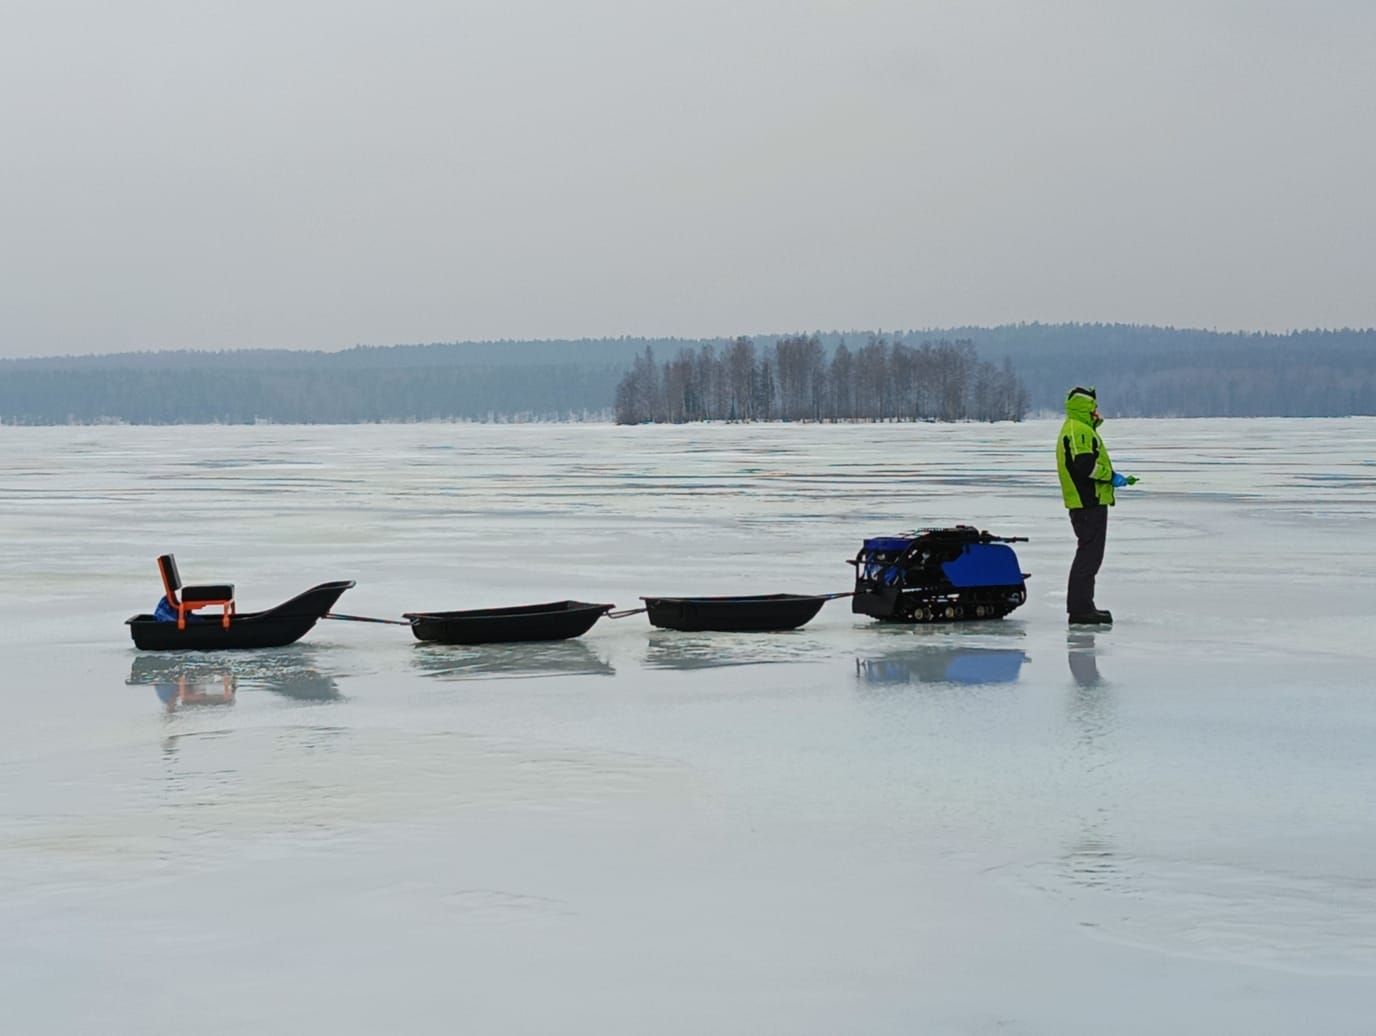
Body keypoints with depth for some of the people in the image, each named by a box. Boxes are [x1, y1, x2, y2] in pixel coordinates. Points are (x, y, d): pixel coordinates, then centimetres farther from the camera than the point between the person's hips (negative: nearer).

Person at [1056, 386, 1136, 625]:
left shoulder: (1079, 429, 21)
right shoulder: (1078, 431, -14)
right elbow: (1084, 465, -25)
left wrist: (1115, 478, 15)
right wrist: (1112, 477, -14)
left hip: (1087, 501, 11)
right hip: (1089, 502, -11)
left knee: (1088, 554, 15)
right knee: (1089, 554, -10)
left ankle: (1081, 607, 19)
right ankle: (1081, 608, -11)